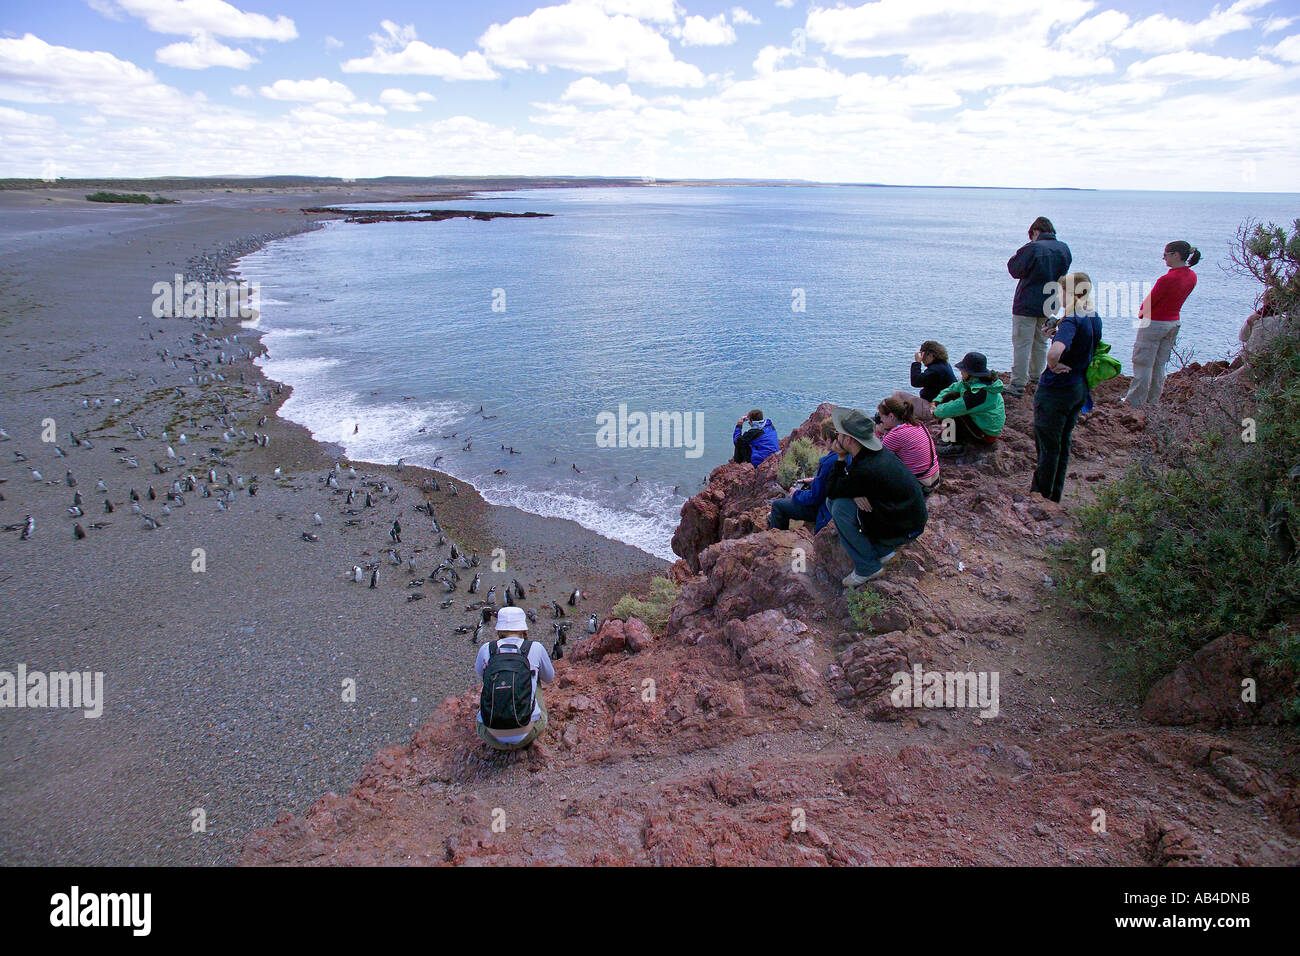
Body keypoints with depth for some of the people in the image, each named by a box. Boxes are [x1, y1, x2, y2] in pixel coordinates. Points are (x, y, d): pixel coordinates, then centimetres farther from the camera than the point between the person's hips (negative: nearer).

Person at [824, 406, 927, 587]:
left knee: (840, 507, -18)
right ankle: (883, 551, 15)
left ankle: (868, 568, -6)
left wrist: (841, 458, -10)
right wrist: (855, 494, -12)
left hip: (902, 530, -9)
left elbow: (831, 491, -14)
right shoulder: (880, 451, -2)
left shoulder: (865, 470, -30)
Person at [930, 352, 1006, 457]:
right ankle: (953, 438, 6)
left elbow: (951, 409, -32)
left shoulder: (979, 392, -32)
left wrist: (936, 411, -13)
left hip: (987, 436, -9)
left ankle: (958, 446, -12)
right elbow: (952, 388, 12)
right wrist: (936, 401, -3)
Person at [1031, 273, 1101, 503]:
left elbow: (1055, 352, -42)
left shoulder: (1072, 320, -24)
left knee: (1048, 445, 6)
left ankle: (1041, 495, 18)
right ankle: (1054, 497, 31)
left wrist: (1054, 366, -21)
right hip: (1080, 389, 9)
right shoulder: (1095, 318, 4)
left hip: (1056, 391, -9)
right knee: (1063, 444, 19)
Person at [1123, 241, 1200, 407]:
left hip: (1154, 323, -8)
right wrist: (1145, 309, 5)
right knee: (1160, 364, 16)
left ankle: (1136, 401, 8)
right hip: (1175, 322, 8)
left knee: (1143, 363, 3)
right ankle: (1153, 400, 23)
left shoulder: (1167, 279, -27)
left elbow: (1149, 301, -17)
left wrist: (1141, 312, 4)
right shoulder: (1192, 276, -1)